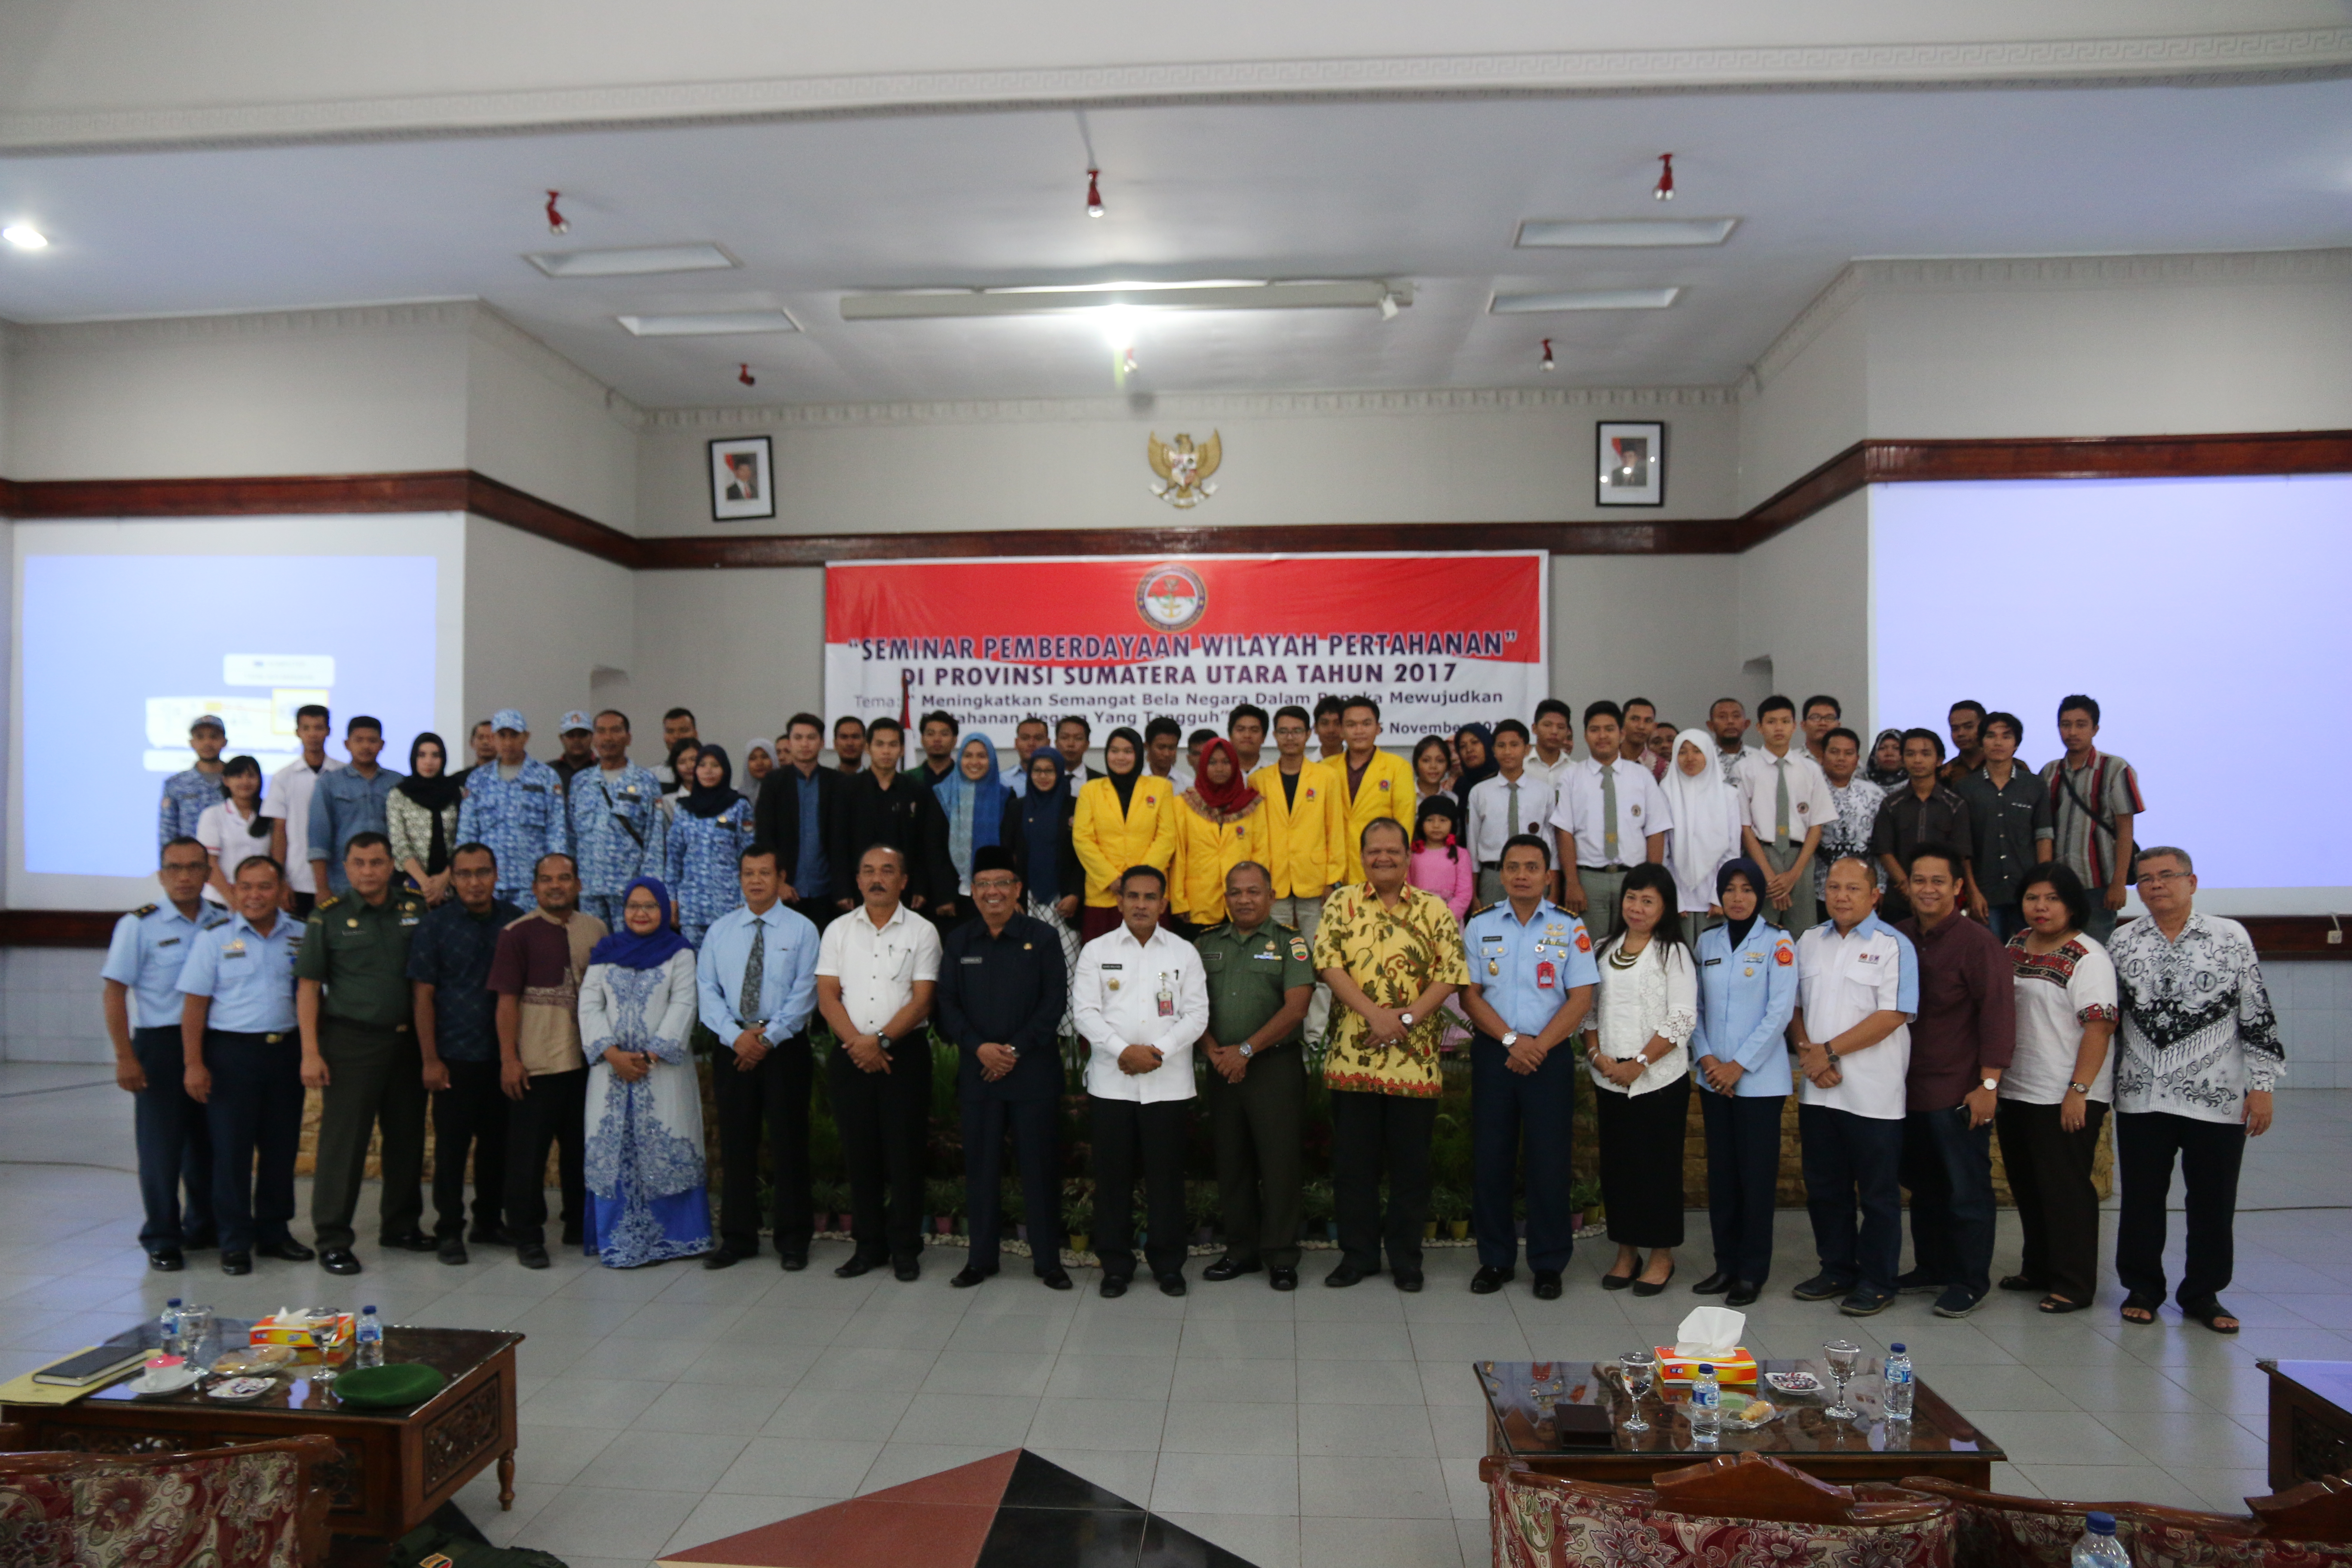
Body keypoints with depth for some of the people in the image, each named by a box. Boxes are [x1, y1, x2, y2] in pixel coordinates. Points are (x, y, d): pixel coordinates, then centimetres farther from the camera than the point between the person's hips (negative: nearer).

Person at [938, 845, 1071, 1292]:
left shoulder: (1042, 938, 2)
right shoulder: (958, 942, 10)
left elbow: (1056, 1001, -3)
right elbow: (947, 1003, 5)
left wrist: (1017, 1049, -11)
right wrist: (980, 1047, -9)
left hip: (1034, 1070, -2)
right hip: (977, 1070, 3)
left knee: (1040, 1163, 1)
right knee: (981, 1163, 7)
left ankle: (1048, 1259, 12)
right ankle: (981, 1257, 19)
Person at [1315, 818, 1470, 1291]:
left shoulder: (1434, 910, 5)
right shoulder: (1341, 904, 5)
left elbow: (1451, 973, -2)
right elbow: (1329, 964, -6)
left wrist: (1408, 1016, -15)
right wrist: (1373, 1014, -17)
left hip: (1416, 1059, 0)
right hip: (1352, 1057, 0)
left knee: (1411, 1162, 8)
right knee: (1352, 1160, 8)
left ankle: (1407, 1259, 22)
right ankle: (1357, 1254, 22)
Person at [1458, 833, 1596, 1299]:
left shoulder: (1570, 928, 2)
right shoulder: (1480, 926, 6)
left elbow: (1581, 998, -3)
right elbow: (1469, 994, 1)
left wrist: (1539, 1046, -13)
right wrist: (1511, 1040, -11)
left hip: (1550, 1056, -1)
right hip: (1493, 1052, 1)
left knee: (1549, 1160, 1)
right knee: (1490, 1157, 4)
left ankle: (1548, 1264, 14)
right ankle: (1495, 1259, 17)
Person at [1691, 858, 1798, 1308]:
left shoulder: (1778, 943, -4)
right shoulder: (1707, 941, 8)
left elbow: (1780, 1012, -9)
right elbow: (1696, 1006, 8)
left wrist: (1738, 1065, -11)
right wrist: (1705, 1057, -6)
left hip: (1760, 1080, -4)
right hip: (1713, 1079, 4)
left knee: (1756, 1175, 1)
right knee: (1721, 1173, 9)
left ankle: (1752, 1272, 11)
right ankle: (1726, 1264, 19)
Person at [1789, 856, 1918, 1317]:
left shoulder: (1892, 945, -6)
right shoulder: (1809, 943, 11)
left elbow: (1892, 1016, -14)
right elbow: (1793, 1007, 12)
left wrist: (1830, 1051, -14)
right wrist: (1807, 1052, -7)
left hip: (1873, 1094, -5)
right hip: (1817, 1090, 5)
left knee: (1878, 1194, 5)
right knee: (1825, 1189, 14)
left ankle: (1877, 1283, 17)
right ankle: (1836, 1271, 27)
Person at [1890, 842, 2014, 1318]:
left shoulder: (1977, 942, -10)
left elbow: (1998, 1012, -13)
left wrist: (1989, 1083, -16)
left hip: (1959, 1091, -6)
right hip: (1910, 1087, 6)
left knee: (1967, 1189, 3)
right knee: (1923, 1186, 15)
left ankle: (1970, 1281, 14)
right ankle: (1931, 1269, 27)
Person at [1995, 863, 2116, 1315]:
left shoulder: (2088, 958, -12)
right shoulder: (2015, 947, 11)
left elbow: (2100, 1026, -18)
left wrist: (2079, 1091, -21)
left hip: (2064, 1099, -8)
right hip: (2015, 1092, 8)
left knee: (2065, 1189, 0)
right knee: (2027, 1187, 16)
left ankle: (2074, 1285, 11)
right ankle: (2038, 1269, 30)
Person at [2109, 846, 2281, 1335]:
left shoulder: (2231, 937, -1)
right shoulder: (2123, 942, 5)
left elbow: (2258, 1018, 0)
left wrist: (2262, 1086, -4)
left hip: (2218, 1099, -1)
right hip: (2141, 1098, 2)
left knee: (2213, 1202, 8)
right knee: (2141, 1199, 9)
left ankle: (2203, 1295, 23)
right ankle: (2142, 1289, 23)